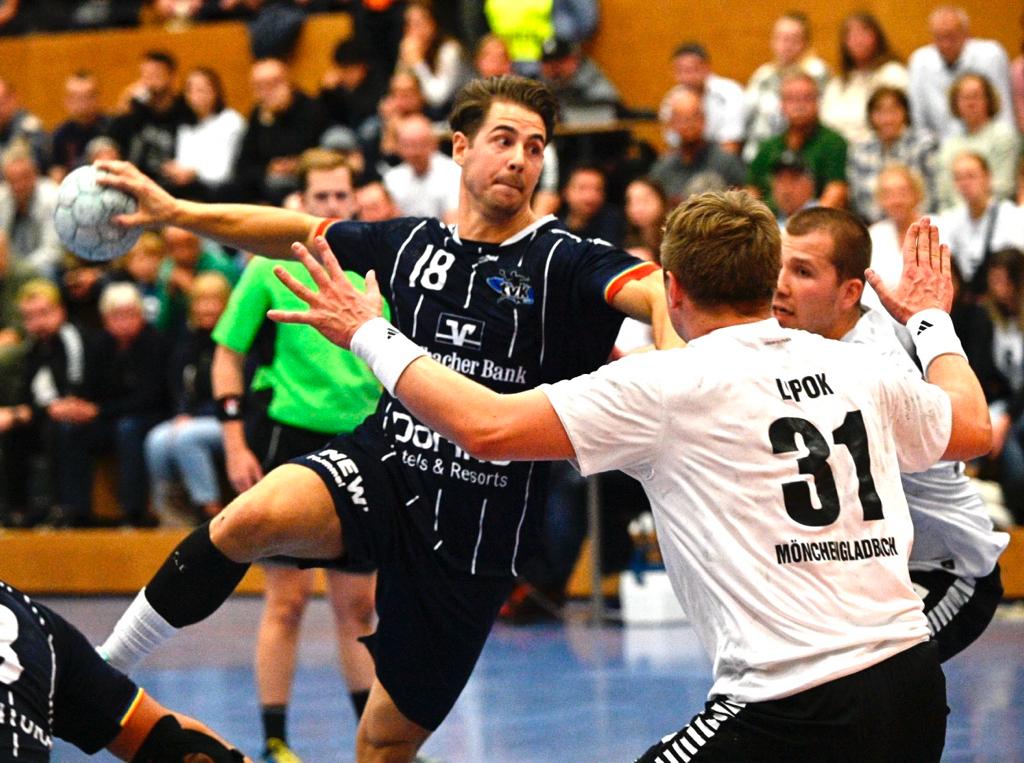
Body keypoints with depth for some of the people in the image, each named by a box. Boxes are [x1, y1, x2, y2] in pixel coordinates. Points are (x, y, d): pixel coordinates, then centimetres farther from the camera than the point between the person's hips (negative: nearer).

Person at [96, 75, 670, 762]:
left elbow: (661, 290, -25)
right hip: (381, 471, 2)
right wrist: (177, 211, 9)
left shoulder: (565, 262, -7)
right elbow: (293, 234, 18)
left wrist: (672, 359, -47)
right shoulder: (412, 243, 6)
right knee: (256, 517, -31)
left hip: (477, 535, -2)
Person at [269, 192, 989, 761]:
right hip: (915, 684, 7)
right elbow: (974, 428, 31)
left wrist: (370, 333, 4)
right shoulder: (860, 368, 12)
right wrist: (931, 319, 49)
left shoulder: (669, 384, -5)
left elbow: (488, 427, -10)